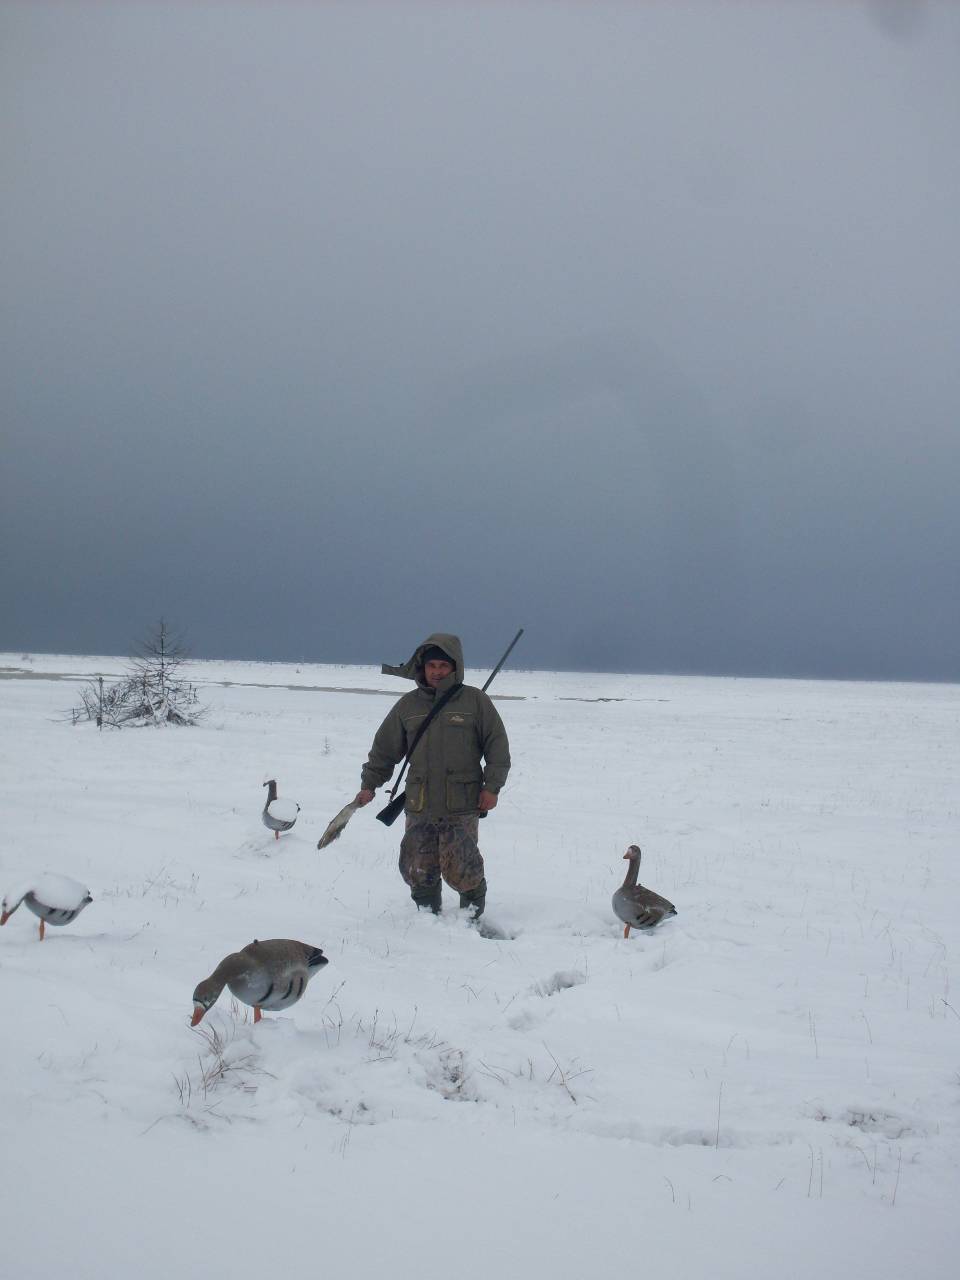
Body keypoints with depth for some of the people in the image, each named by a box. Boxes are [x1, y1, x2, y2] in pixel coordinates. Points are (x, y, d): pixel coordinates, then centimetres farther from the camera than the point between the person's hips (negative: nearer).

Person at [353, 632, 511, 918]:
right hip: (418, 807, 3)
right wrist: (369, 784, 15)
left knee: (459, 868, -9)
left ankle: (474, 910, 15)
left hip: (461, 807, -3)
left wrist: (492, 787, -4)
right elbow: (385, 748, 17)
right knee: (418, 870, 5)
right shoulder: (408, 705, 9)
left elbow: (498, 746, 2)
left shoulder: (475, 701, 1)